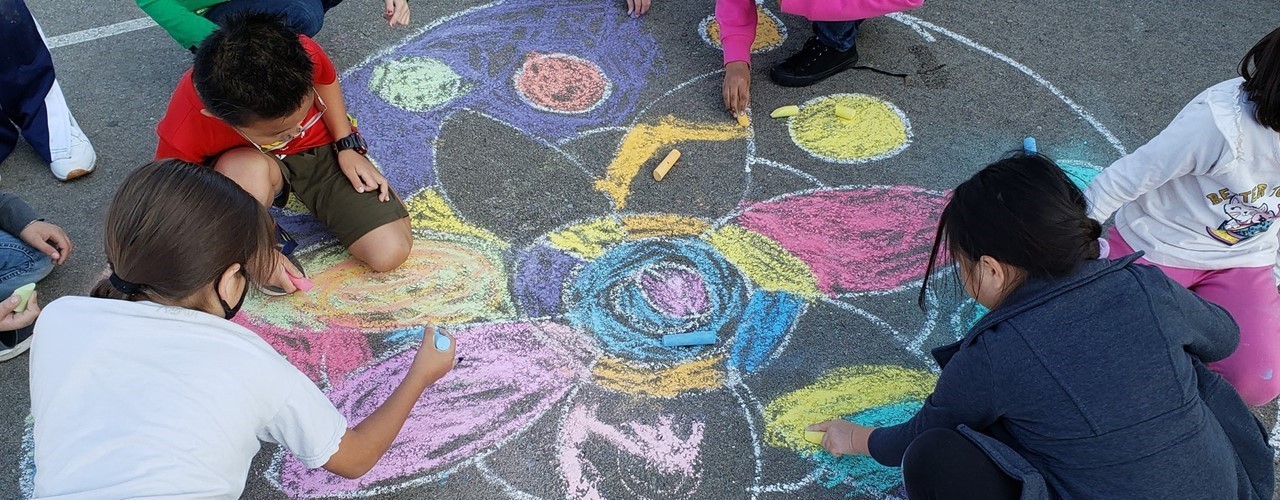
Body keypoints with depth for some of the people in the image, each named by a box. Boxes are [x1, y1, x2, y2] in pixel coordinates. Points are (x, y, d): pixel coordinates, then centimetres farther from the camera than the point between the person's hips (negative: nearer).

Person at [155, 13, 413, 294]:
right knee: (249, 170, -41)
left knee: (391, 252, -14)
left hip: (322, 147, 2)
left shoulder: (303, 57, -32)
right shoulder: (183, 136, -34)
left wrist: (347, 146, -9)